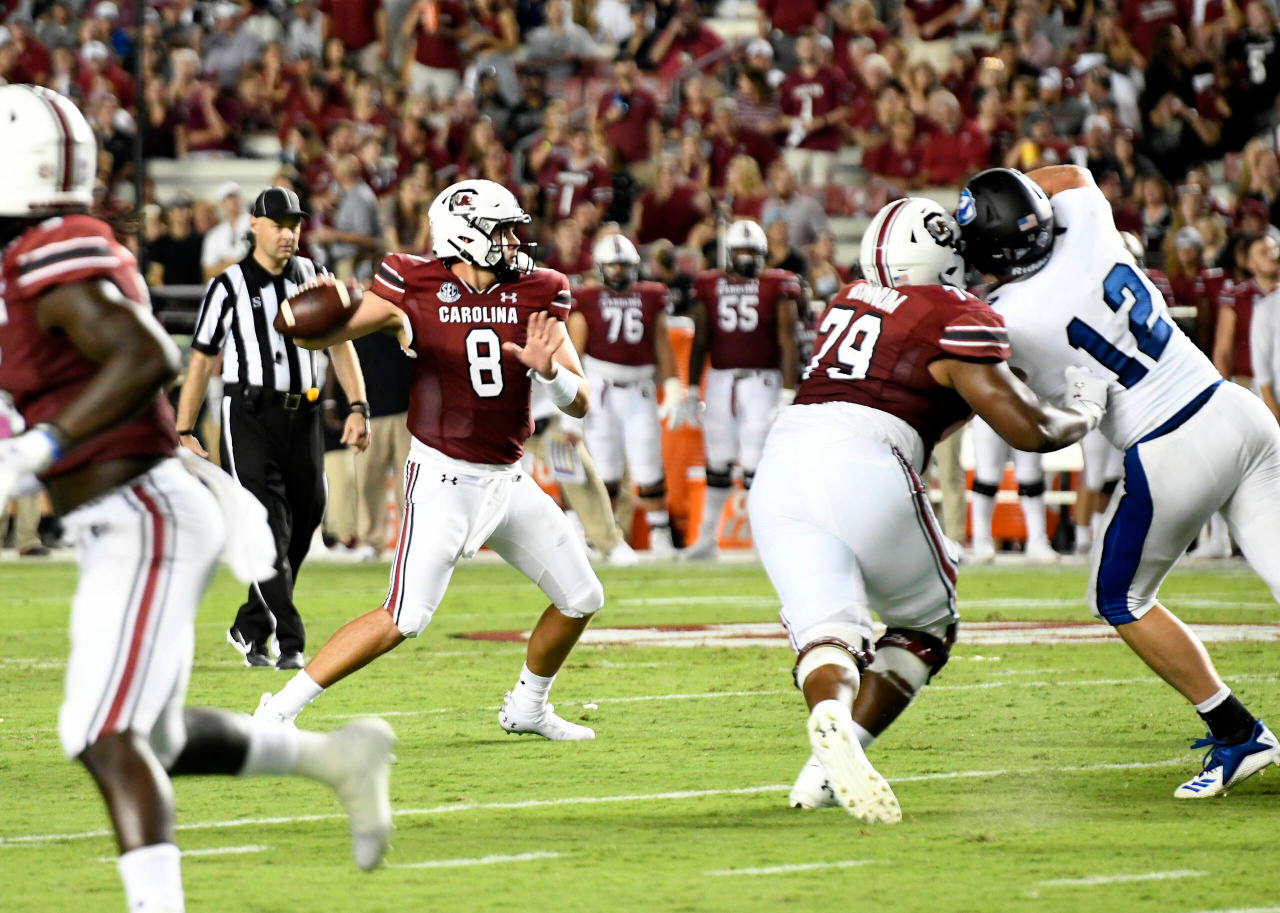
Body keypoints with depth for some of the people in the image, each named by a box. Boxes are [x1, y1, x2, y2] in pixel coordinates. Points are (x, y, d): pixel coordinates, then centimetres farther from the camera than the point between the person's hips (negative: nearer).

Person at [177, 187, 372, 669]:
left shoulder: (311, 277, 11)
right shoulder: (230, 286, -1)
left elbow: (340, 343, 12)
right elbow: (202, 360, 2)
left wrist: (357, 407, 0)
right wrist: (184, 432, -1)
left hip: (303, 417, 5)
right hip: (249, 417, -5)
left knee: (301, 527, 5)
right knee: (268, 530, -12)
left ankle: (250, 629, 21)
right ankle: (290, 642, -14)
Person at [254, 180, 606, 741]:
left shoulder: (535, 295, 0)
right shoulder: (418, 288, -12)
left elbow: (581, 404, -1)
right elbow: (322, 335, -11)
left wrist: (549, 371, -22)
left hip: (508, 480, 6)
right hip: (444, 479, -6)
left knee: (582, 599, 11)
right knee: (404, 618, -17)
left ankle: (526, 707, 34)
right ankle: (279, 710, -11)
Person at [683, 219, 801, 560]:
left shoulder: (777, 288, -2)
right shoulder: (709, 287, 7)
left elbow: (787, 345, -5)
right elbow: (700, 344, 13)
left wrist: (787, 395, -11)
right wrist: (691, 393, 11)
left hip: (762, 382, -3)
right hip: (720, 380, 3)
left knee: (755, 465, -9)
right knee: (717, 465, 9)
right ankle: (707, 538, 21)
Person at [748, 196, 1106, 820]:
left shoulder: (850, 301, 25)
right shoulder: (957, 319, 4)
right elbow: (1029, 430, 3)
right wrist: (1085, 412, 21)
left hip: (782, 464, 5)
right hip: (861, 470, -5)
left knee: (824, 630, -5)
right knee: (926, 625, 15)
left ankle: (829, 722, -40)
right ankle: (832, 763, -5)